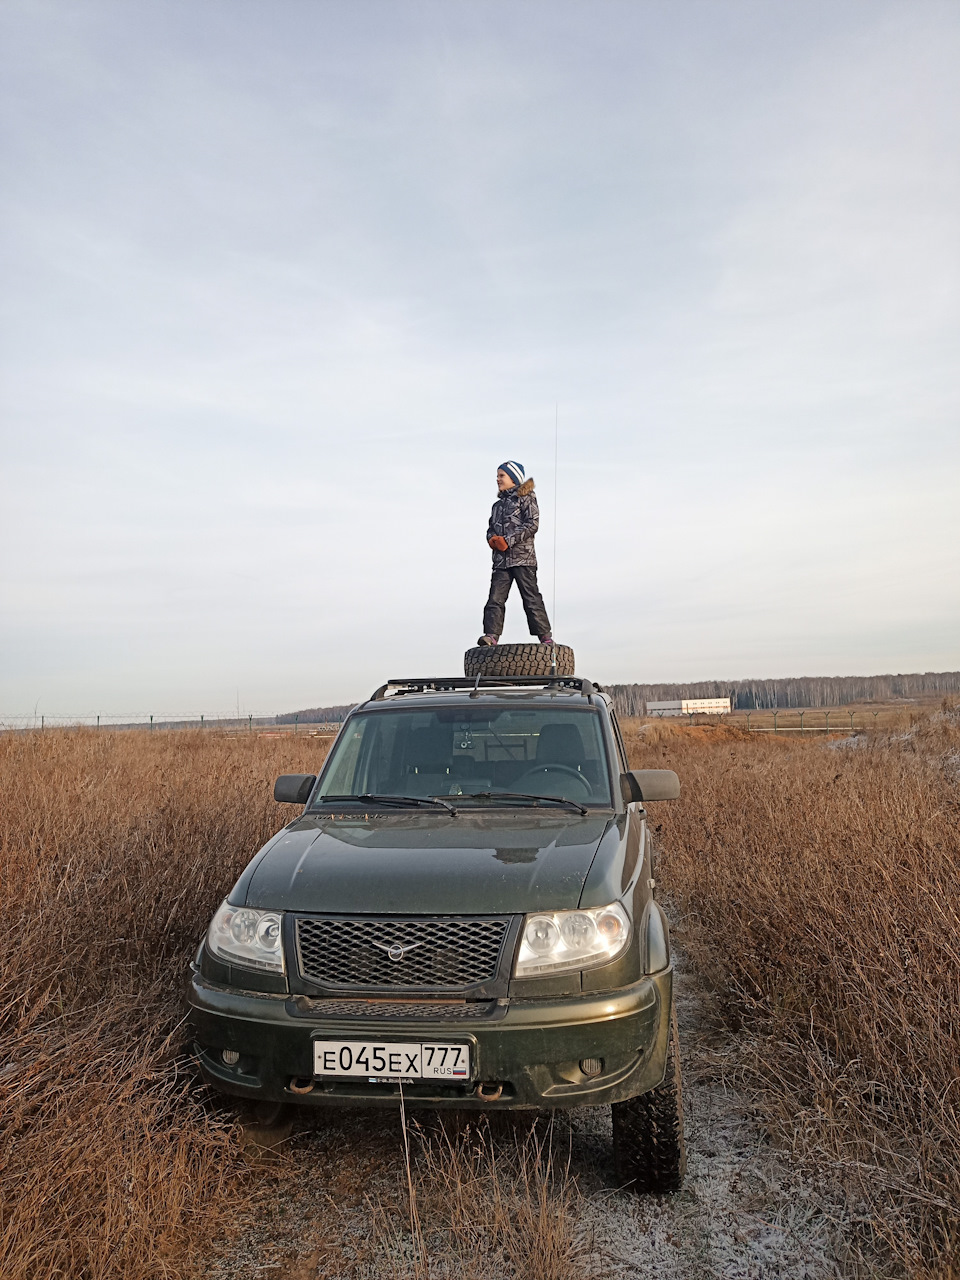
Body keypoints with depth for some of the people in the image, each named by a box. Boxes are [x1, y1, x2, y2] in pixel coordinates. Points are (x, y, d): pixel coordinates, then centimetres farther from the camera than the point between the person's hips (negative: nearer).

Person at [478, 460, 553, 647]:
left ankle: (545, 636, -2)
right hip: (501, 559, 6)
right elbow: (491, 528, 25)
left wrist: (509, 540, -14)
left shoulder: (526, 497, 3)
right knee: (495, 598, -7)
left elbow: (532, 524, -8)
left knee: (531, 598, -6)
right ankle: (491, 634, -13)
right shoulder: (498, 504, 24)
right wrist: (492, 539, 0)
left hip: (523, 556, -6)